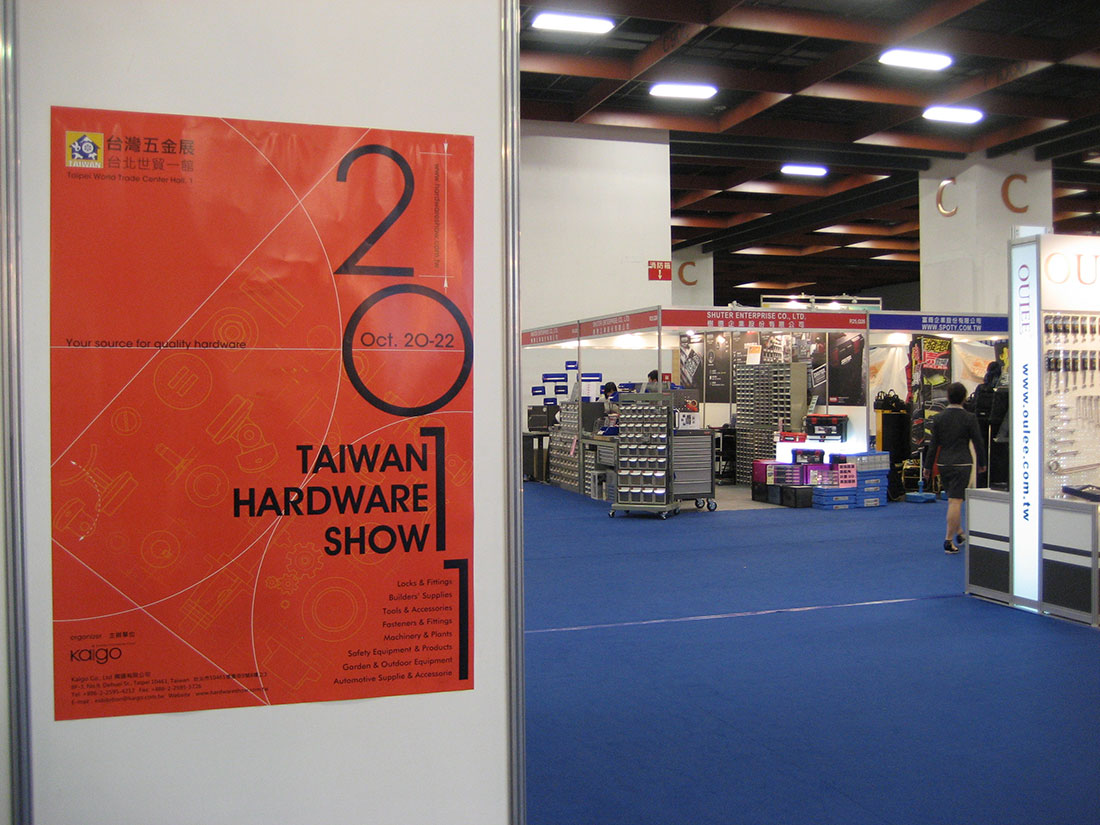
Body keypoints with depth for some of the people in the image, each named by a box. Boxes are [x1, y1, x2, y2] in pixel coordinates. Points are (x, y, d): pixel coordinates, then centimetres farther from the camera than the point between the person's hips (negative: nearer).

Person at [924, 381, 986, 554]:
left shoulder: (938, 418, 0)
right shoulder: (969, 418, -8)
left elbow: (933, 444, 2)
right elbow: (978, 442, -1)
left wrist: (928, 466, 9)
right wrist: (981, 463, 13)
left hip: (943, 463, 4)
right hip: (962, 463, -4)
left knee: (952, 500, 20)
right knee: (955, 501, -4)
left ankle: (959, 533, 33)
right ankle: (949, 541, -5)